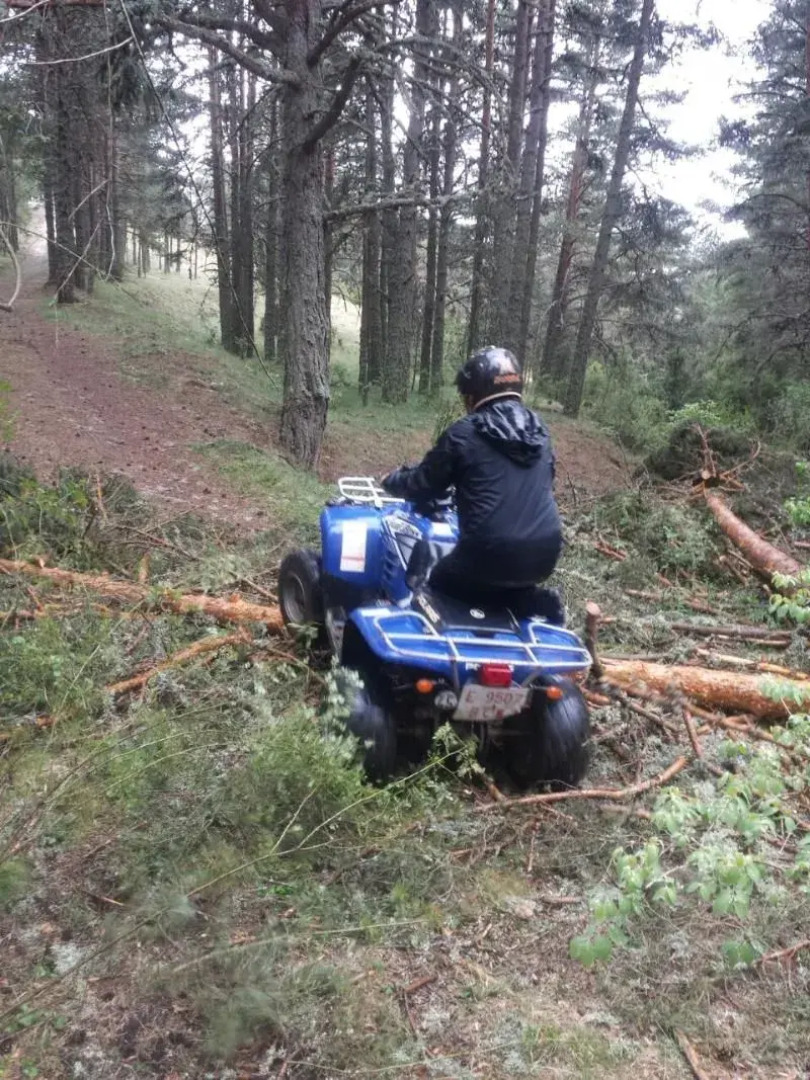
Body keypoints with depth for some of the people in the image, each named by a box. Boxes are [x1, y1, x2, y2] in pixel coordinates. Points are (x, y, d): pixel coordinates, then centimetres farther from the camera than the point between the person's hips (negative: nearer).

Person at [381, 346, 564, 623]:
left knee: (440, 584, 22)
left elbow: (422, 486, 6)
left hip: (492, 552, -6)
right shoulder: (539, 431, 12)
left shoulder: (464, 433, -4)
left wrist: (392, 480, 28)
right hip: (545, 553, 6)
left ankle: (518, 602, -2)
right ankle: (532, 600, 4)